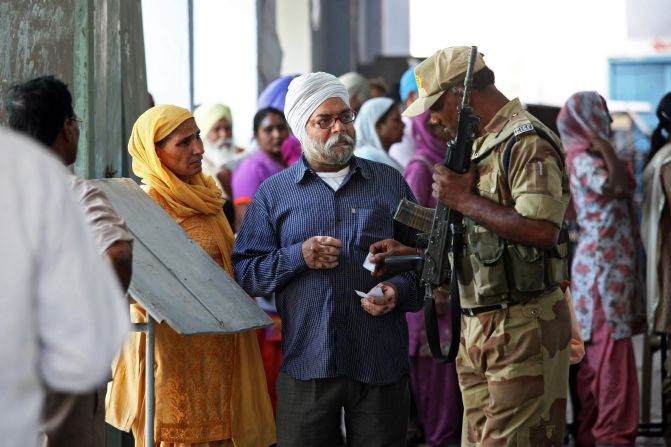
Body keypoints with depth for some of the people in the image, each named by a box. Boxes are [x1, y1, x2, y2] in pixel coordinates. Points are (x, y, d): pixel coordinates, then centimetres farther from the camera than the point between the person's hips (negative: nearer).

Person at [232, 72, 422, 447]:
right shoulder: (274, 192, 9)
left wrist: (399, 291, -8)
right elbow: (244, 273, 5)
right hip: (306, 364, -1)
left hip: (381, 362, 1)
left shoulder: (391, 183, 11)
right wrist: (298, 257, -10)